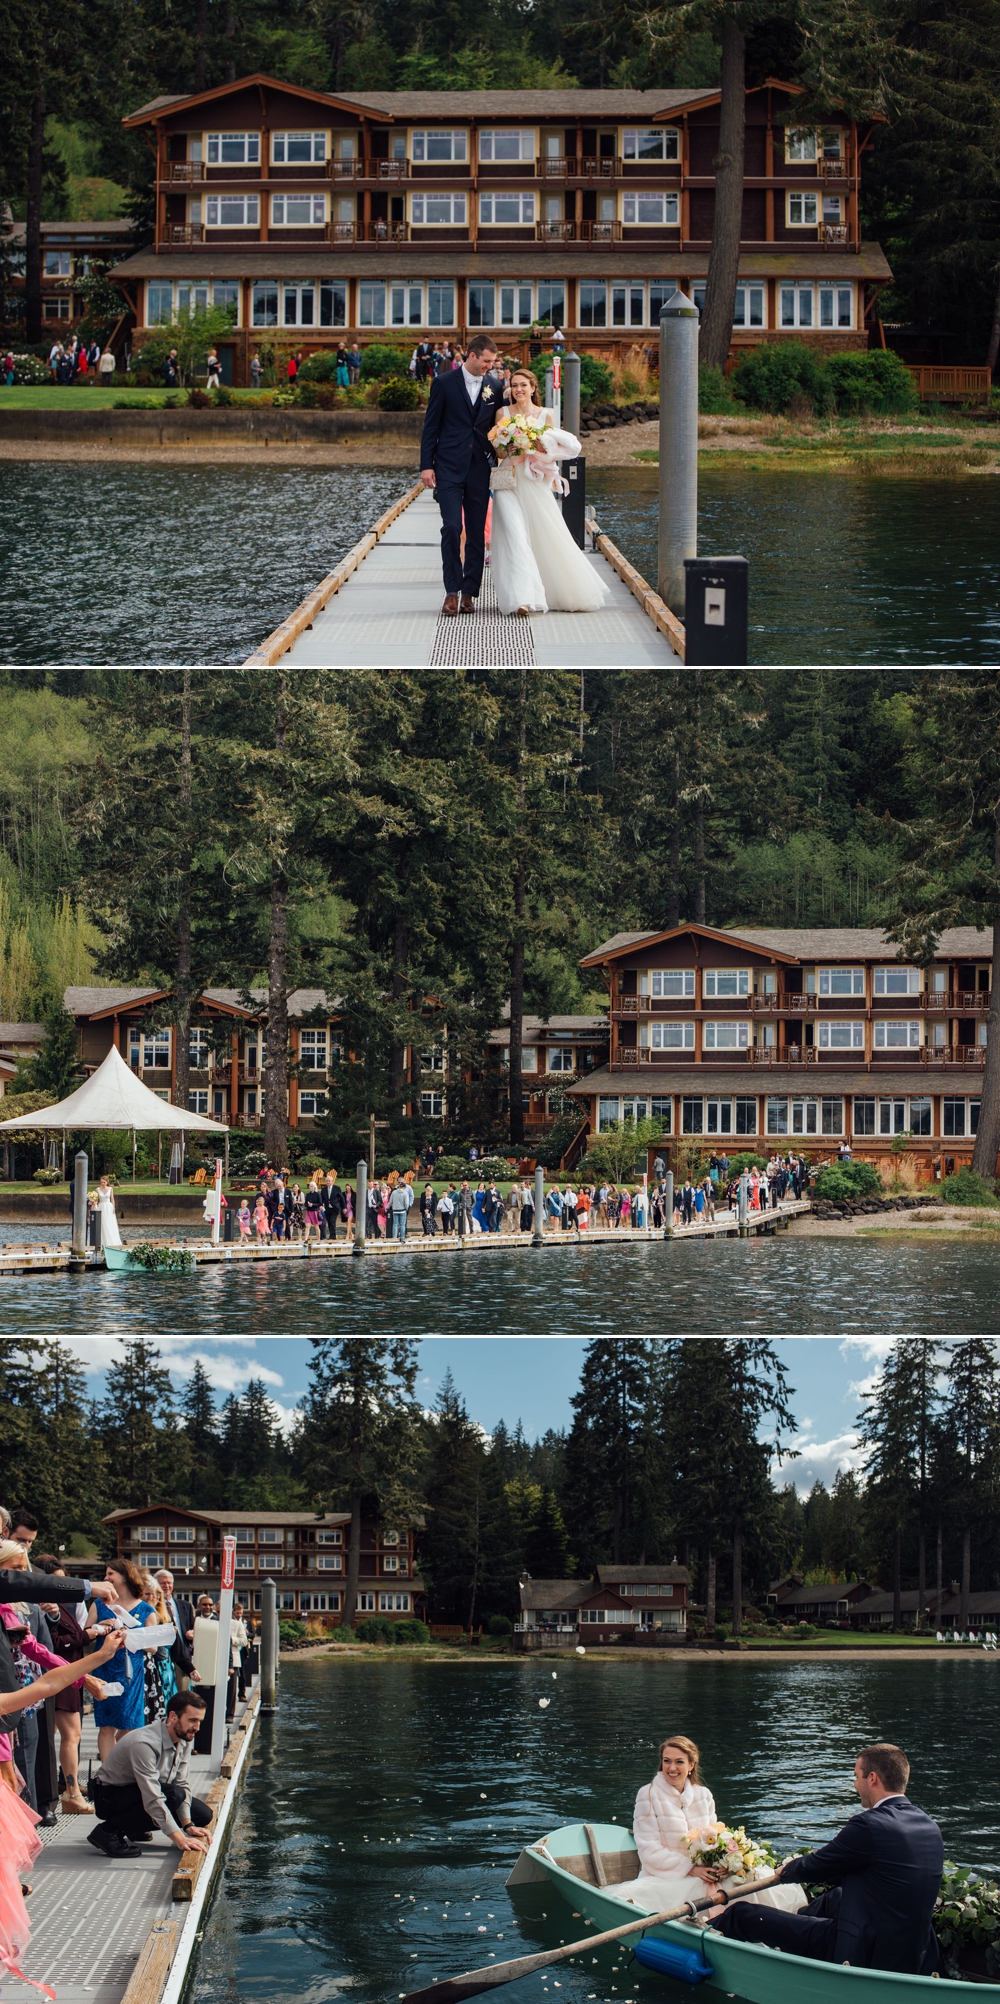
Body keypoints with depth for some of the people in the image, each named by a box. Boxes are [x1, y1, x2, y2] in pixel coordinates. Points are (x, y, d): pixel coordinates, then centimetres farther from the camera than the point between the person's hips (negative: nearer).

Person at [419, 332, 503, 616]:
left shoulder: (495, 387, 7)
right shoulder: (444, 384, 0)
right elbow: (430, 427, 1)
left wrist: (500, 463, 6)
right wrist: (426, 465, -4)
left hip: (480, 469, 3)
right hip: (449, 467, -3)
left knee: (477, 532, 3)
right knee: (451, 528, -11)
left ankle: (469, 592, 8)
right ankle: (452, 591, -6)